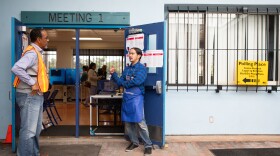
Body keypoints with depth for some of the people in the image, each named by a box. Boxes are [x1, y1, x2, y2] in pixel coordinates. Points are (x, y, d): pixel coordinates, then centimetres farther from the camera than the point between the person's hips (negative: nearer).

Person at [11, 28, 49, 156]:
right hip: (29, 96, -10)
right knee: (28, 130, -4)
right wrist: (32, 83, -25)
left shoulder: (36, 52, 14)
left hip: (36, 96, 10)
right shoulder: (32, 53, -16)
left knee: (35, 129, 18)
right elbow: (16, 68, -30)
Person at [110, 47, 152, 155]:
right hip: (126, 97, 7)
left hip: (136, 98, -7)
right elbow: (120, 82, 8)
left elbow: (136, 81, -21)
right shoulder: (127, 69, 14)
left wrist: (124, 83, -6)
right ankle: (134, 142, 27)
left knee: (140, 122, -7)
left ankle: (148, 145, 5)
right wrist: (113, 74, -7)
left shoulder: (141, 68, -6)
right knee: (128, 122, 11)